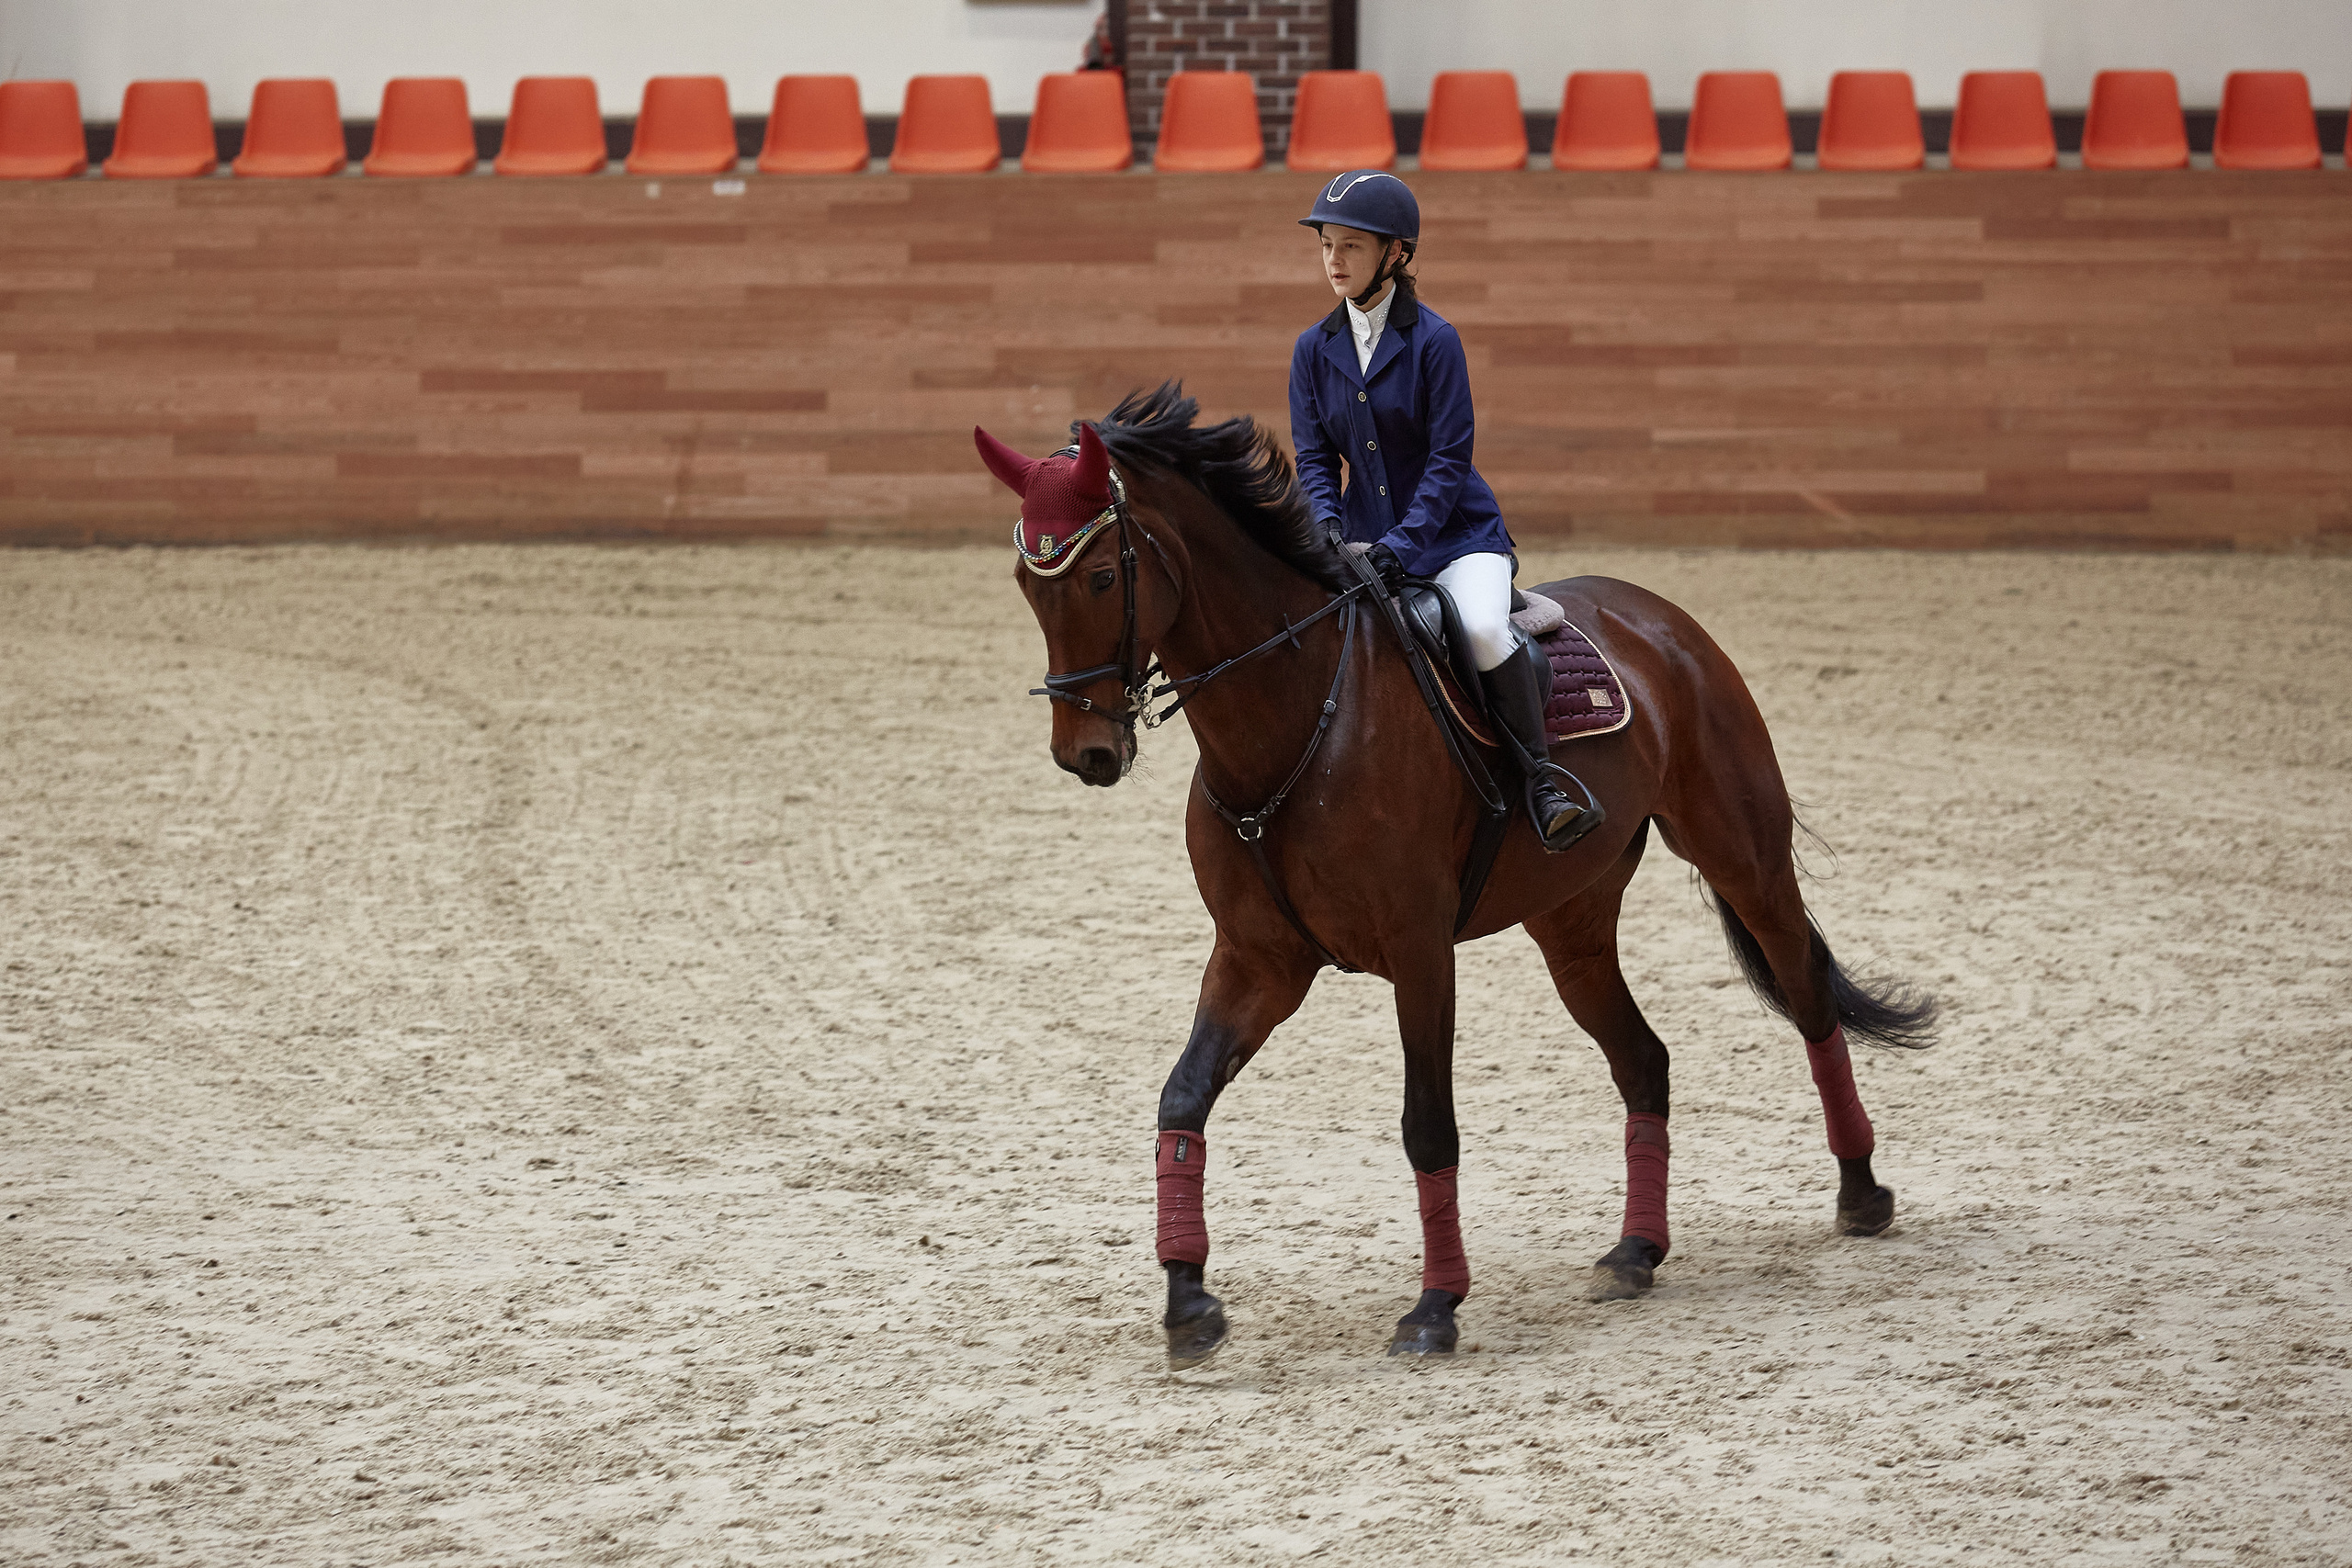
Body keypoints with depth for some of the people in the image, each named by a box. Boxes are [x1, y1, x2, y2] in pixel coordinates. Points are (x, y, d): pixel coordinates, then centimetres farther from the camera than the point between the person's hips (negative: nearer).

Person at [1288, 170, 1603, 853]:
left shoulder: (1434, 340, -10)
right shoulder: (1315, 349, 5)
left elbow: (1449, 459, -12)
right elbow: (1314, 458, 5)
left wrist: (1403, 543, -23)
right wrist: (1326, 532, -15)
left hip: (1458, 532, -5)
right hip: (1367, 538, 5)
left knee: (1484, 628, -33)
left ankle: (1541, 778, -18)